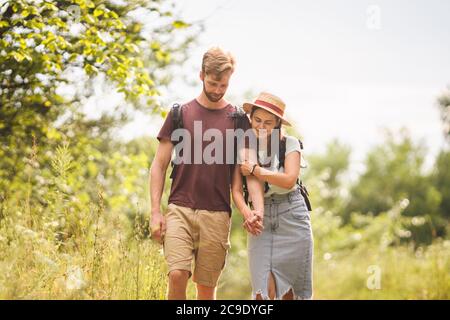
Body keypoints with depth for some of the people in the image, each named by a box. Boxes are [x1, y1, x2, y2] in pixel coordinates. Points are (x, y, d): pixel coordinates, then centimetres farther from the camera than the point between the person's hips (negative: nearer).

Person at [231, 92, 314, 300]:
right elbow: (236, 190, -3)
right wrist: (247, 214, -21)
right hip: (261, 221, 1)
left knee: (290, 288, 5)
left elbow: (289, 180, -15)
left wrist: (255, 170, -10)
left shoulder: (289, 144, -2)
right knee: (264, 289, -11)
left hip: (291, 216, -1)